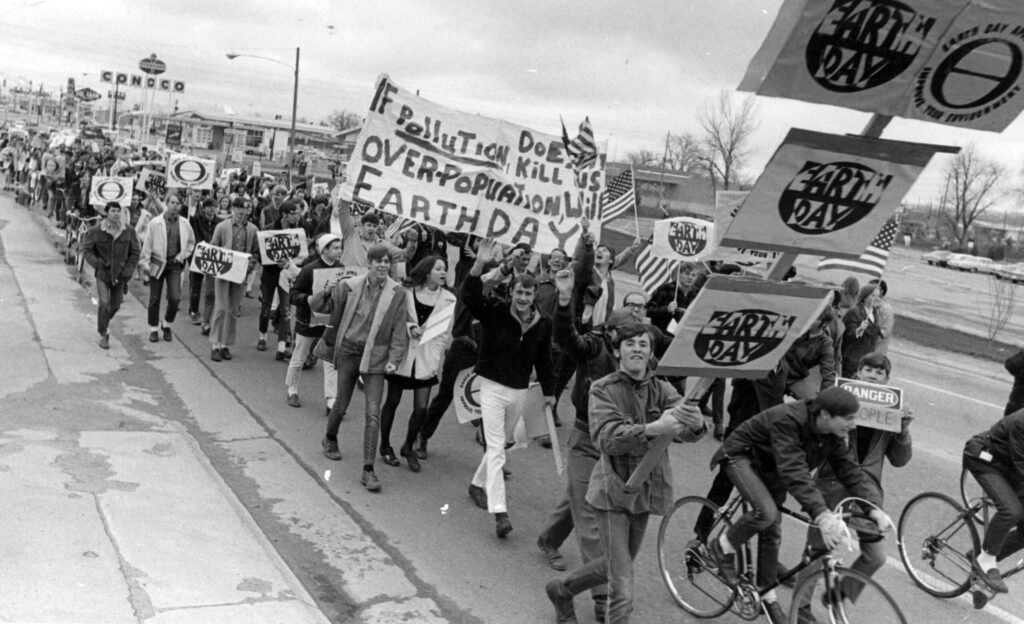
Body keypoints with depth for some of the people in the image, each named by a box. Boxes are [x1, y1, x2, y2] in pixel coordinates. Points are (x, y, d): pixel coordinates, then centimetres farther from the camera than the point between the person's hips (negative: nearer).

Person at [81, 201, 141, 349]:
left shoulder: (128, 231, -3)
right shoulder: (96, 231, -8)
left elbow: (136, 252, 3)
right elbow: (87, 249, 1)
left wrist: (127, 272, -5)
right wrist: (97, 264, -12)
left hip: (119, 274, 3)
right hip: (103, 273, -2)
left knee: (116, 305, 11)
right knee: (104, 303, -12)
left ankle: (104, 323, 42)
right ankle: (103, 335, 2)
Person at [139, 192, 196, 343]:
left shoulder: (184, 224, 2)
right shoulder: (155, 223, -6)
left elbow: (191, 242, 16)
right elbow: (147, 244, -3)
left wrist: (182, 256, 5)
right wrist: (145, 263, -5)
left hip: (175, 264, 2)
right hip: (157, 263, -1)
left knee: (175, 298, -10)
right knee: (154, 299, 5)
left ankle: (167, 325, 13)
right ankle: (154, 329, 18)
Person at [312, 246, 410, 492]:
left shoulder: (397, 293, -6)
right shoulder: (350, 286, -6)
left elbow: (399, 330, -2)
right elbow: (318, 306, 0)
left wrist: (395, 358, -11)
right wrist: (327, 291, -20)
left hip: (375, 357, -1)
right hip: (348, 351, 1)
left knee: (373, 414, -8)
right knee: (341, 404, 15)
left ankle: (368, 470, -4)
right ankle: (330, 439, 47)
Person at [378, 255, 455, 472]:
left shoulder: (448, 299, -2)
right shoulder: (407, 292, -7)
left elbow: (444, 333, 1)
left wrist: (435, 360, -5)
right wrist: (409, 327, -17)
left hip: (426, 359, 1)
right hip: (402, 354, -1)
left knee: (421, 408, -3)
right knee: (392, 401, 10)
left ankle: (408, 447, 20)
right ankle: (385, 446, 28)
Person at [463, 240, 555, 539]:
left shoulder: (542, 324, 0)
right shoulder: (494, 312, -11)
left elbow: (544, 359, 11)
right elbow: (470, 296, -27)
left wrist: (549, 390, 15)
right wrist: (479, 266, -41)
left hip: (519, 391, 4)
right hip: (492, 387, -4)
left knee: (498, 444, 18)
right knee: (496, 448, -9)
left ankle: (478, 484, 42)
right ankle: (499, 511, -13)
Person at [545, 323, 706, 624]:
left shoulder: (661, 389, 0)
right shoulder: (603, 389, -9)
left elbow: (690, 432, -15)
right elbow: (606, 438, -25)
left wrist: (697, 423, -39)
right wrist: (653, 428, -40)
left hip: (645, 494, 5)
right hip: (614, 494, -5)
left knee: (613, 567, 23)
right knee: (622, 590, -9)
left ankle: (560, 590, 48)